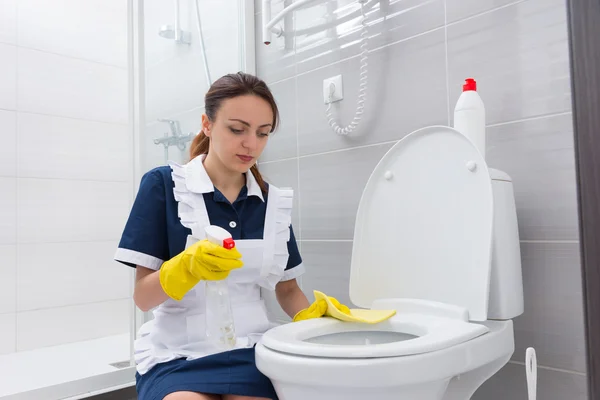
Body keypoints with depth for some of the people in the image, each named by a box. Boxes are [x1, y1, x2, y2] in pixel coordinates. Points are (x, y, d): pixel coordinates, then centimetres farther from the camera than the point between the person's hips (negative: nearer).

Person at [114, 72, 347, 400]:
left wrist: (312, 317, -7)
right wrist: (188, 266, -26)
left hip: (250, 352, 3)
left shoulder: (275, 201, 7)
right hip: (177, 356, -2)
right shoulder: (163, 184, -5)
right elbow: (143, 296, -7)